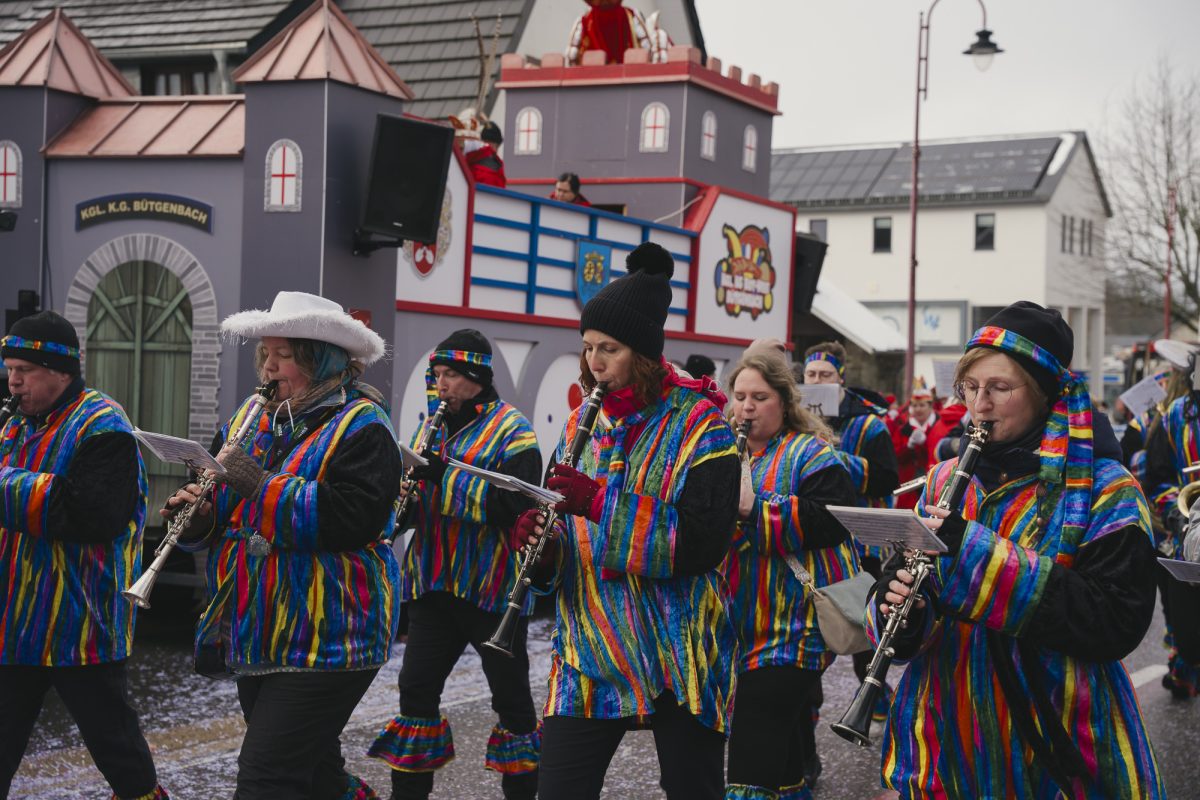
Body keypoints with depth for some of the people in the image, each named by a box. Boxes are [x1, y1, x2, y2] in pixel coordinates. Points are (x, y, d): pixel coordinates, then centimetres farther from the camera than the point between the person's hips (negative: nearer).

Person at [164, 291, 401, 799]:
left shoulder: (360, 426, -10)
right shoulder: (252, 418, 13)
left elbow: (357, 517, -23)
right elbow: (227, 509, 18)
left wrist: (263, 487, -24)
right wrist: (199, 512, -6)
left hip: (324, 638, -8)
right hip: (256, 636, 8)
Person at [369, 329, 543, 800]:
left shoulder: (511, 430, -7)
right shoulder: (436, 428, 15)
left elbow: (516, 505, -20)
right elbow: (420, 500, 22)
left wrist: (448, 478, -25)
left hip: (492, 586, -6)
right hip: (435, 583, 6)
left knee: (510, 693, 6)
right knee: (417, 688, 5)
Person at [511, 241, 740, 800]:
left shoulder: (697, 423, -7)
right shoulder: (583, 424, 9)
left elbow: (706, 541, -18)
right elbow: (568, 539, 14)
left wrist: (602, 503, -24)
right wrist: (542, 546, -10)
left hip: (679, 657, -4)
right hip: (588, 652, 4)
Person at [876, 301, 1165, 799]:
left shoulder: (1103, 491, -10)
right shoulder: (946, 481, 7)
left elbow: (1120, 621, -21)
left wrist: (978, 551, -26)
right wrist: (895, 606, -14)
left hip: (1053, 750, -4)